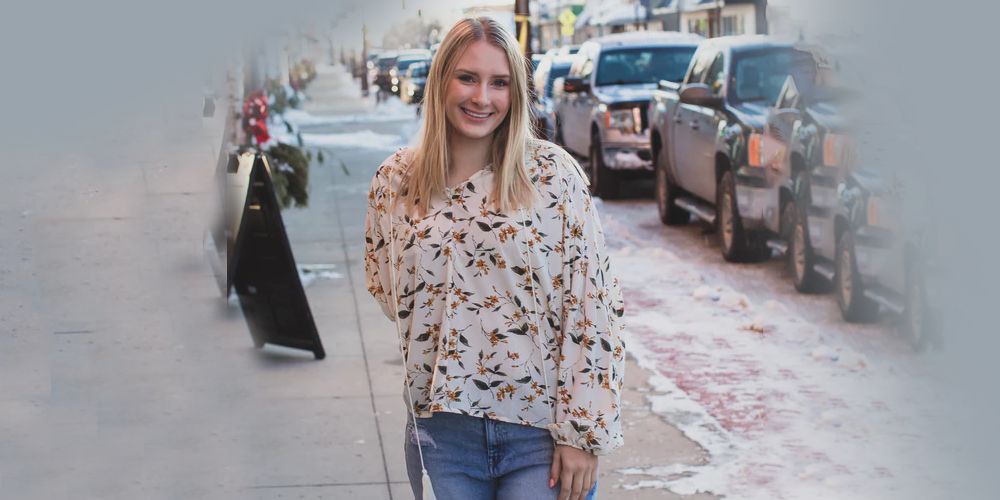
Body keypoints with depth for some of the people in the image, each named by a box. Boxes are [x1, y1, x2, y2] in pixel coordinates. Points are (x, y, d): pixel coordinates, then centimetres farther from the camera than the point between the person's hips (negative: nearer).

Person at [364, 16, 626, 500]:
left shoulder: (553, 173, -5)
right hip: (440, 434, 3)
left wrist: (582, 433, -10)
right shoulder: (395, 181, 4)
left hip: (542, 431, -2)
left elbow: (593, 306, -7)